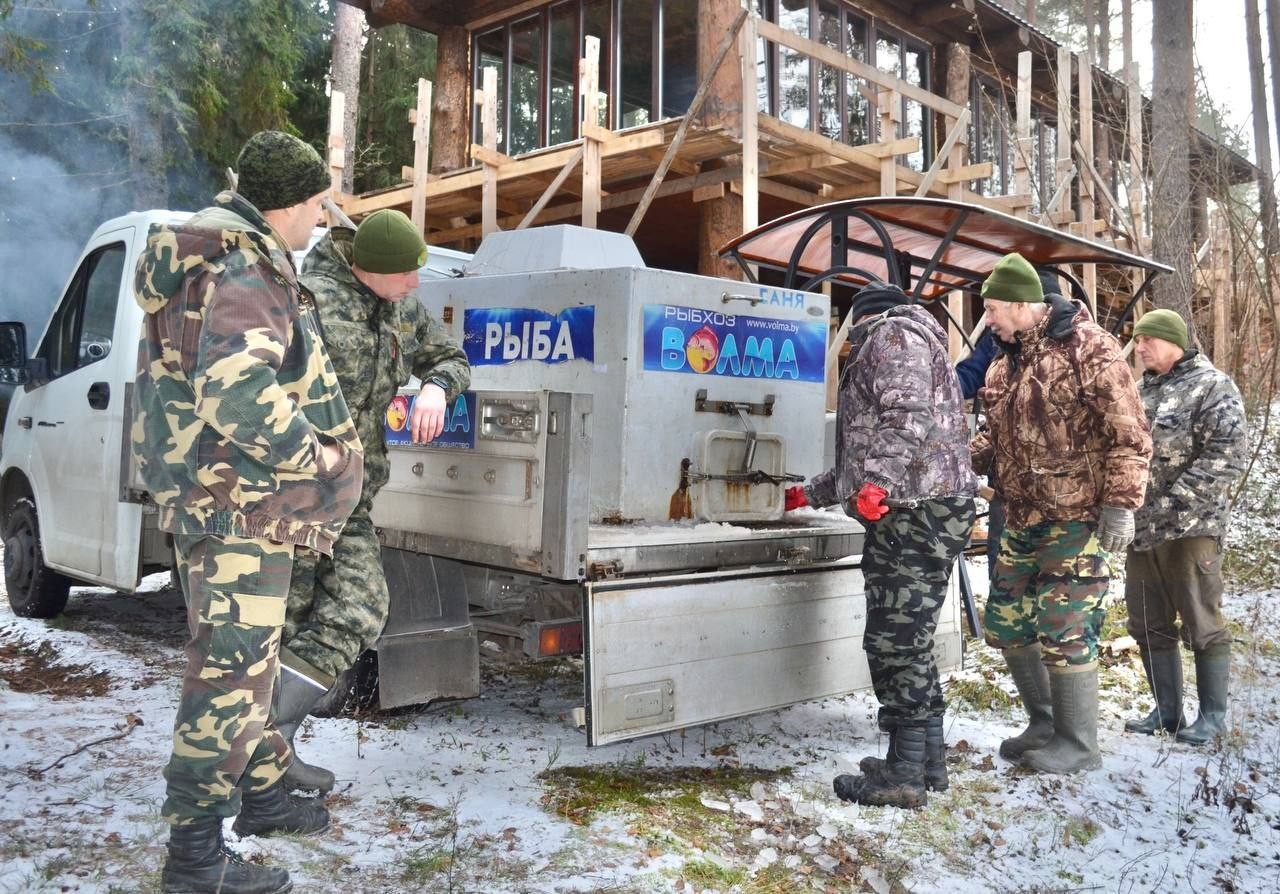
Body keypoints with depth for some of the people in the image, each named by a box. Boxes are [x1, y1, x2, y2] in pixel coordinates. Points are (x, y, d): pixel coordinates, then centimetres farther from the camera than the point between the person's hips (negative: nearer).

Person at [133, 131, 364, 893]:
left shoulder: (228, 256, 15)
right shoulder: (249, 276, -19)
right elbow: (239, 397, -33)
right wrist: (315, 461, -20)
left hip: (217, 499, 11)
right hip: (239, 505, -11)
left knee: (247, 656, 20)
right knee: (231, 669, -4)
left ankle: (264, 794, 37)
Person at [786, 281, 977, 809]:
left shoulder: (891, 335, -1)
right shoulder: (906, 343, 31)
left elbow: (908, 417, -20)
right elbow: (865, 447, 34)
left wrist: (877, 483, -30)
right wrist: (810, 494, 39)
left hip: (913, 513, -10)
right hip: (919, 514, 10)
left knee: (895, 642, -7)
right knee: (910, 642, 15)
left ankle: (903, 776, -1)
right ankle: (927, 761, 23)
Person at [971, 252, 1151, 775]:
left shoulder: (1087, 349, -11)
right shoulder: (1004, 364, 13)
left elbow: (1127, 433, -13)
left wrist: (1120, 503, -16)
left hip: (1077, 520, -8)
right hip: (1021, 521, 8)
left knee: (1065, 631, -4)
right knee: (1006, 623, 12)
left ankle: (1078, 745, 13)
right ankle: (1044, 724, 30)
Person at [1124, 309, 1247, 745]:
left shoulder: (1212, 386, -7)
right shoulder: (1140, 390, 14)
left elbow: (1227, 457, -17)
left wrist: (1172, 506, -20)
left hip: (1191, 528, -7)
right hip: (1142, 528, 7)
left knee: (1201, 623, 2)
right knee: (1148, 624, 11)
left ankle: (1213, 714, 16)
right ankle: (1167, 709, 24)